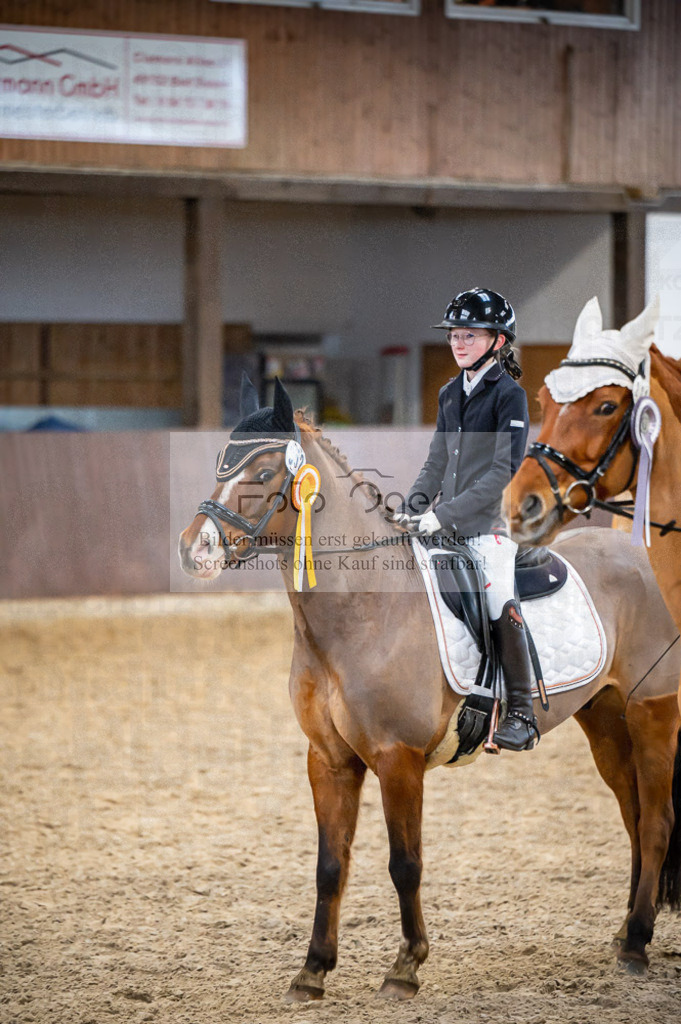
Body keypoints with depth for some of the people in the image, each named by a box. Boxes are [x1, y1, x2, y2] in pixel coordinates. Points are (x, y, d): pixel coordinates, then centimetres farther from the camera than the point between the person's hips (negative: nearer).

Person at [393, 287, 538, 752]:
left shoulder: (509, 394, -6)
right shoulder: (450, 394, 16)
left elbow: (503, 470, -14)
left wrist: (445, 513, -19)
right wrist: (415, 503, 0)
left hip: (488, 524, -7)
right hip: (445, 526, 7)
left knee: (502, 612, -15)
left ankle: (522, 714, -5)